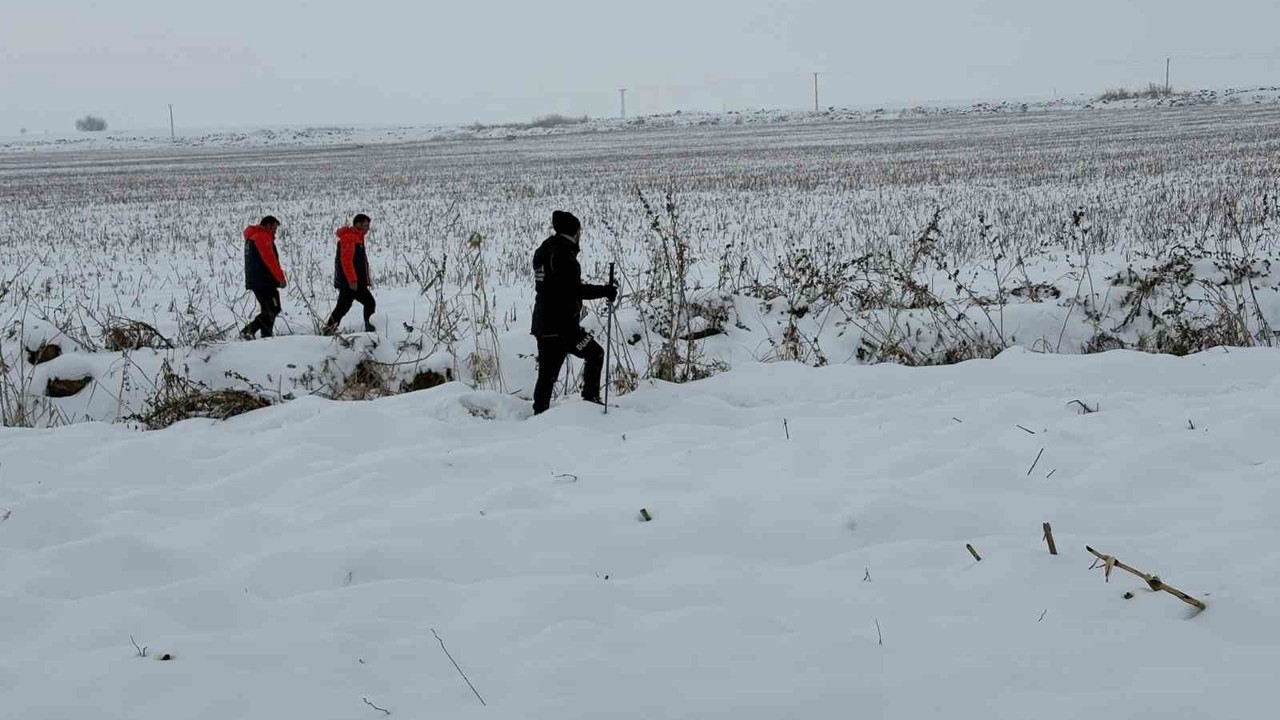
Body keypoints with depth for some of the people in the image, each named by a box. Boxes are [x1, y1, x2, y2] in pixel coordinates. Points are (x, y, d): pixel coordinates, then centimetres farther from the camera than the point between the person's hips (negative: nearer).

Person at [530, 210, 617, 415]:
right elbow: (574, 289, -19)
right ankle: (590, 398, 5)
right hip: (563, 325, -9)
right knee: (595, 354, 6)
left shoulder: (544, 251, 15)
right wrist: (604, 291, -13)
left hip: (543, 324, 9)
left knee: (547, 372, 10)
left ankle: (540, 413, 10)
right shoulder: (563, 254, -13)